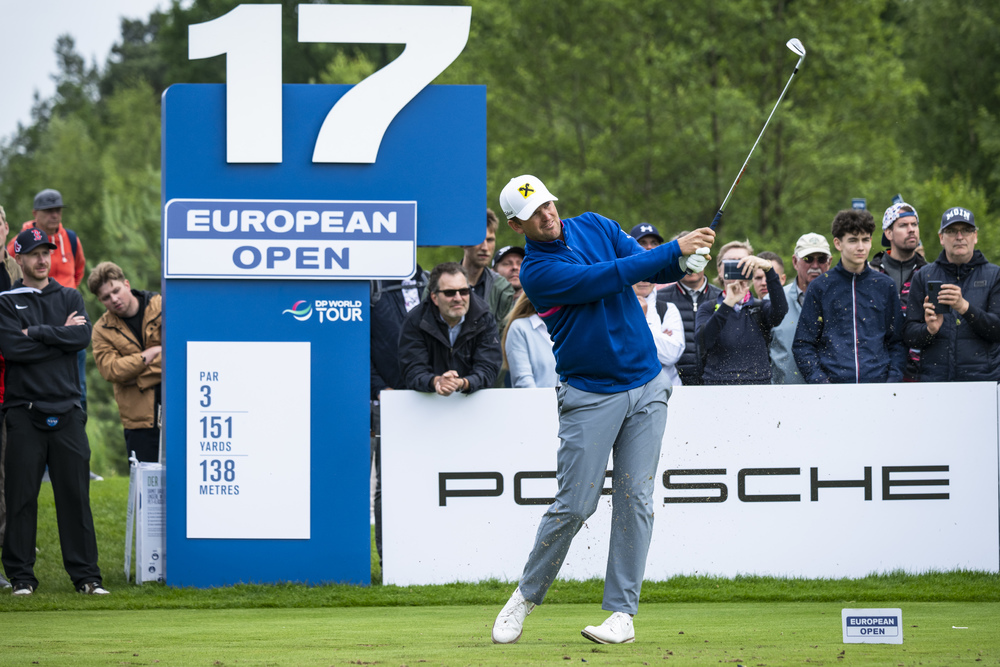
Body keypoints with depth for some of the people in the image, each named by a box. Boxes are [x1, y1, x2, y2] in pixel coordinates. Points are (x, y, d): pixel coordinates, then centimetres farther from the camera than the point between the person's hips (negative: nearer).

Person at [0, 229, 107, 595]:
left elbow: (82, 337, -4)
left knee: (75, 493, 1)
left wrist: (36, 333, -7)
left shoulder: (70, 298, 15)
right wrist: (60, 334, -6)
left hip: (66, 410, 2)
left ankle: (86, 574, 5)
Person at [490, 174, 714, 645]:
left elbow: (653, 268, 4)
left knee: (635, 501, -1)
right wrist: (674, 250, -22)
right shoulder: (536, 271, -12)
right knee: (574, 505, -5)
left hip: (647, 387, 4)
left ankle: (622, 611, 2)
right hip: (590, 394, -4)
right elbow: (606, 278, -21)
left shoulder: (595, 227, 6)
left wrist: (684, 262, -19)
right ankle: (526, 596, 14)